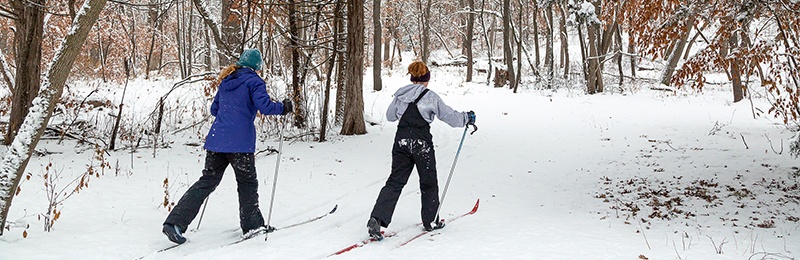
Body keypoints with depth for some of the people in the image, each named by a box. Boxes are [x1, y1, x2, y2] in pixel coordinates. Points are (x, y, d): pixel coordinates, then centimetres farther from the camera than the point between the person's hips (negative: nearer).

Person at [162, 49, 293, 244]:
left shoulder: (226, 82, 18)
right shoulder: (254, 81, -3)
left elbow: (214, 109, 24)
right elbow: (264, 105, -17)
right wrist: (283, 108, -1)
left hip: (217, 139, 6)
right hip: (240, 142, -6)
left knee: (207, 182, 6)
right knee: (247, 183, 11)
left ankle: (175, 222, -3)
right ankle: (252, 225, 19)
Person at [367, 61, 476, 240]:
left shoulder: (400, 94, 7)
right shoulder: (429, 97, -6)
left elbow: (390, 116, 21)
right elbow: (450, 117, -1)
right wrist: (467, 118, 16)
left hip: (401, 141, 4)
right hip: (421, 144, -4)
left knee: (395, 182, 5)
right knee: (429, 183, 14)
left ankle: (377, 218, -10)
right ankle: (430, 221, 26)